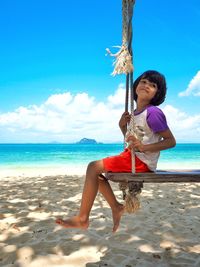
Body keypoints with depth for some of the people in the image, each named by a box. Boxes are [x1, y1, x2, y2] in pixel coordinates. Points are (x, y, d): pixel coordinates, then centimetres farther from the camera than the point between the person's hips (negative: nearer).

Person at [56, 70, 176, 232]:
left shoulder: (153, 112, -14)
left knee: (94, 167, -14)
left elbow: (171, 141, -15)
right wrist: (122, 125, 2)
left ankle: (82, 219, -7)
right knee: (96, 170, 16)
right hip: (132, 157, 9)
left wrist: (144, 147, -26)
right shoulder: (135, 113, 12)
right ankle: (116, 207, 16)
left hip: (142, 161, -9)